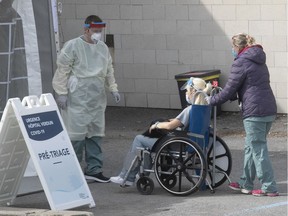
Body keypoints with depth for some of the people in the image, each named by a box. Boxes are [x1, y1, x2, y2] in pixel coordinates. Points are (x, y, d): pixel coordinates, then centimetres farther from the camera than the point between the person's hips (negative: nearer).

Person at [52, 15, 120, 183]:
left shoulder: (103, 48, 12)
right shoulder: (73, 46, -7)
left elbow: (109, 71, 21)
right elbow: (62, 70, -7)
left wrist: (113, 89, 11)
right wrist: (62, 93, -10)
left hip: (98, 99, 6)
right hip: (78, 98, -6)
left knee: (96, 134, 7)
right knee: (77, 134, -8)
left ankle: (94, 169, 14)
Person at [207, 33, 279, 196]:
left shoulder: (241, 63, -8)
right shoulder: (259, 61, 19)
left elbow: (230, 90, -7)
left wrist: (212, 100, 6)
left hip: (255, 111, -9)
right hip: (270, 109, 9)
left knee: (258, 149, -4)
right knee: (251, 148, 17)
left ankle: (269, 188, -5)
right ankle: (246, 183, 24)